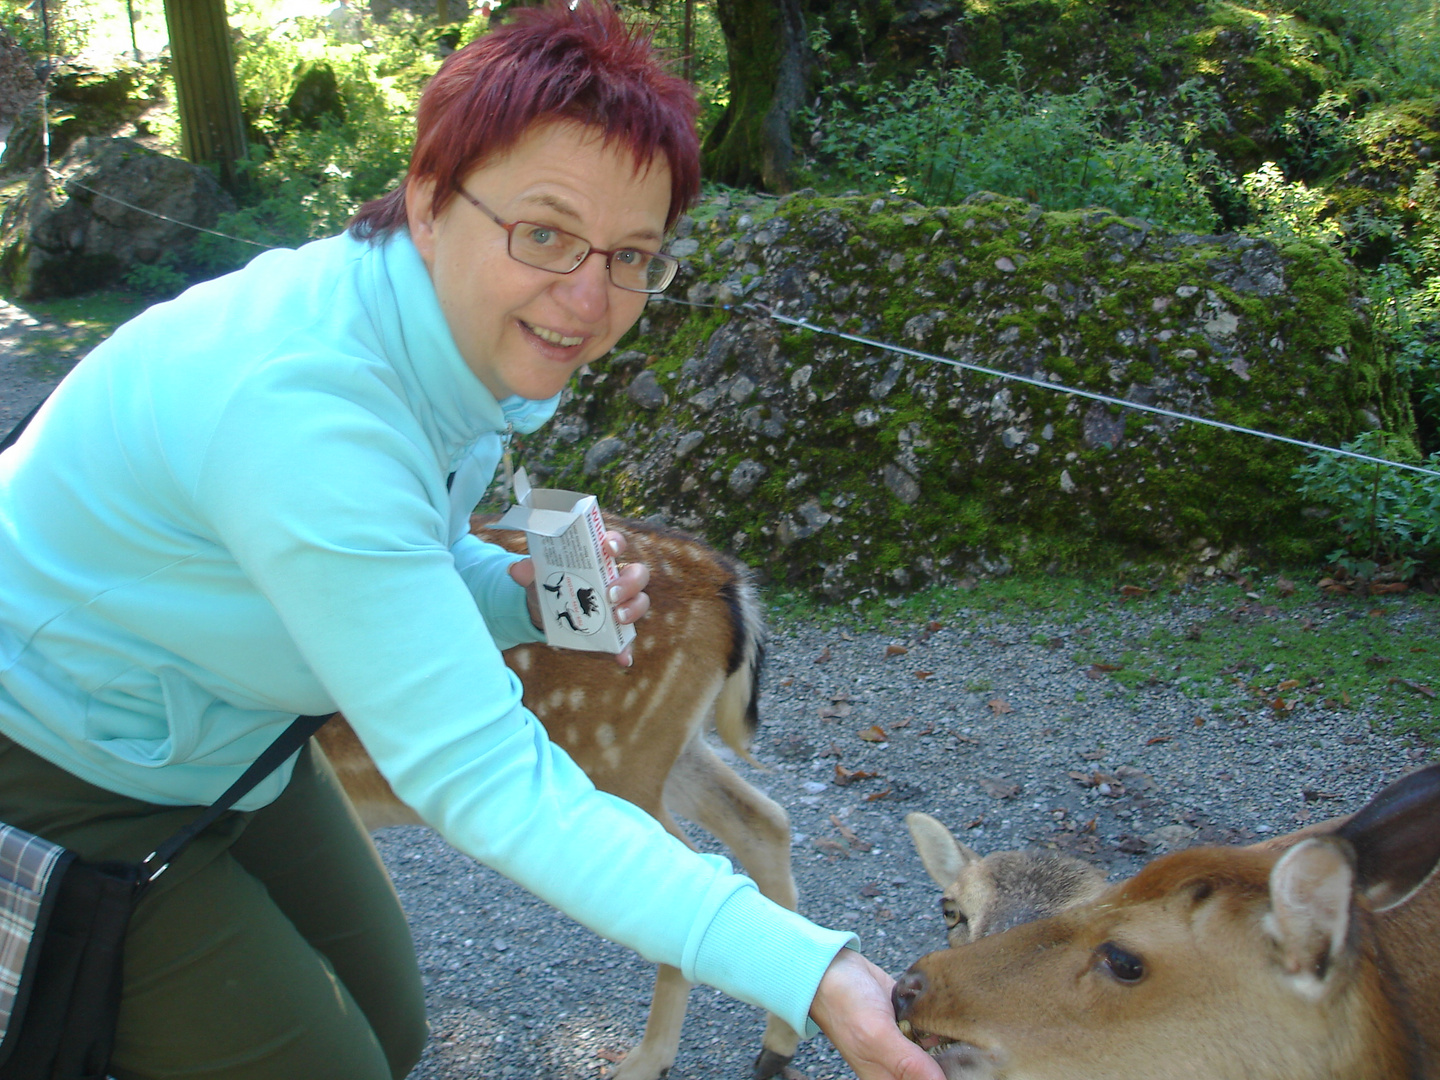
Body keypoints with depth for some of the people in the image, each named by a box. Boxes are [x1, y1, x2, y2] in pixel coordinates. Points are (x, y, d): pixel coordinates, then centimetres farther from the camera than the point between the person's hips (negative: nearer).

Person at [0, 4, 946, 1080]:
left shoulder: (470, 333, -9)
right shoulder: (304, 408, -37)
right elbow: (484, 778, -38)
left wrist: (527, 595, -16)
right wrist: (811, 970, -43)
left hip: (213, 749, 8)